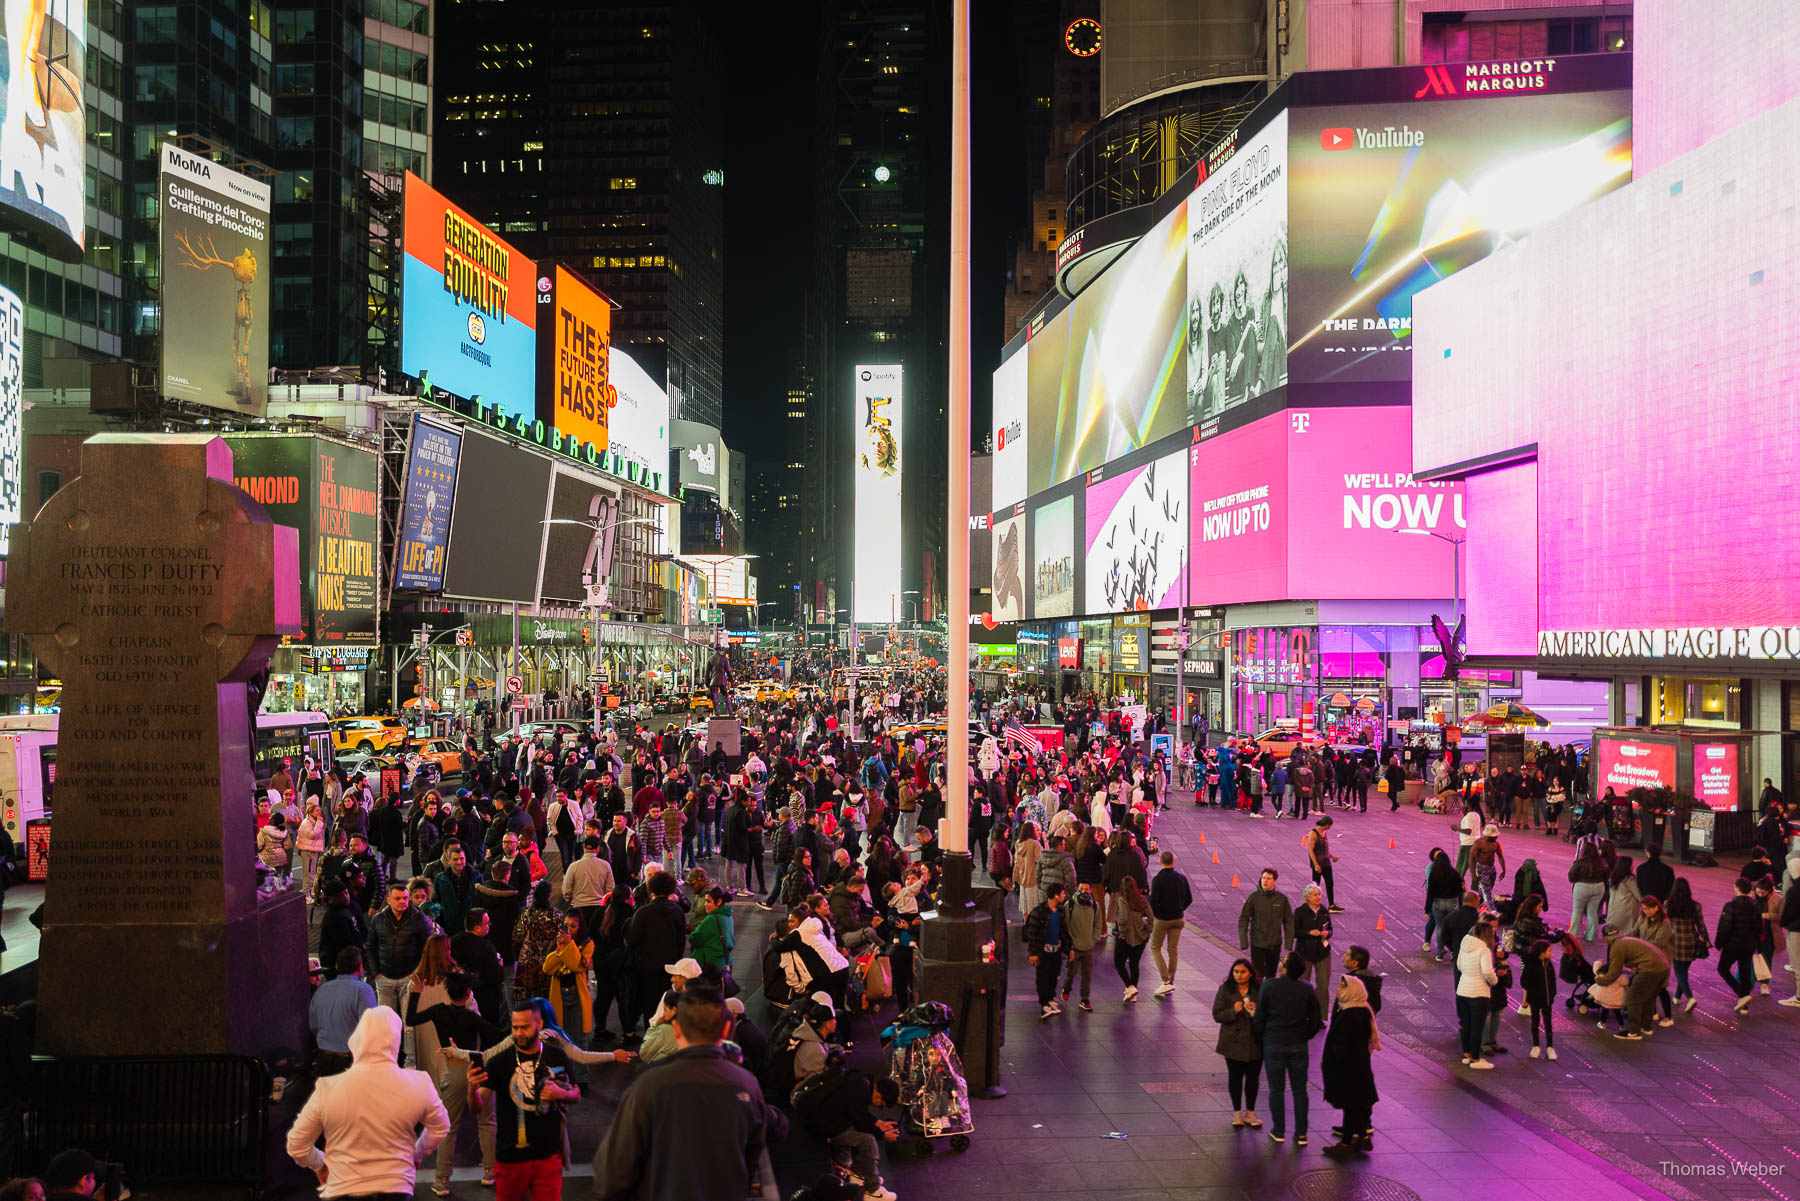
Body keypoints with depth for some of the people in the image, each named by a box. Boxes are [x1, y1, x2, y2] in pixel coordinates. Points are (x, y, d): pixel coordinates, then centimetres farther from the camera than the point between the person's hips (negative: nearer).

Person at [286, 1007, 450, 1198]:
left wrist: (319, 1164, 20)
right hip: (396, 1190, 0)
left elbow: (296, 1146, 0)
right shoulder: (419, 1085, -10)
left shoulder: (327, 1089, -12)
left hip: (342, 1190, 0)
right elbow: (440, 1129, 8)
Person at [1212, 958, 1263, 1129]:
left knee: (1253, 1078, 8)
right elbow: (1217, 1015, -5)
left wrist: (1256, 1010, -21)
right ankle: (1237, 1112, 22)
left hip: (1255, 1043, 1)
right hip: (1233, 1043, 0)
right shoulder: (1225, 990, -3)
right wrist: (1234, 1011, -22)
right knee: (1235, 1077, 7)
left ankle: (1250, 1112, 24)